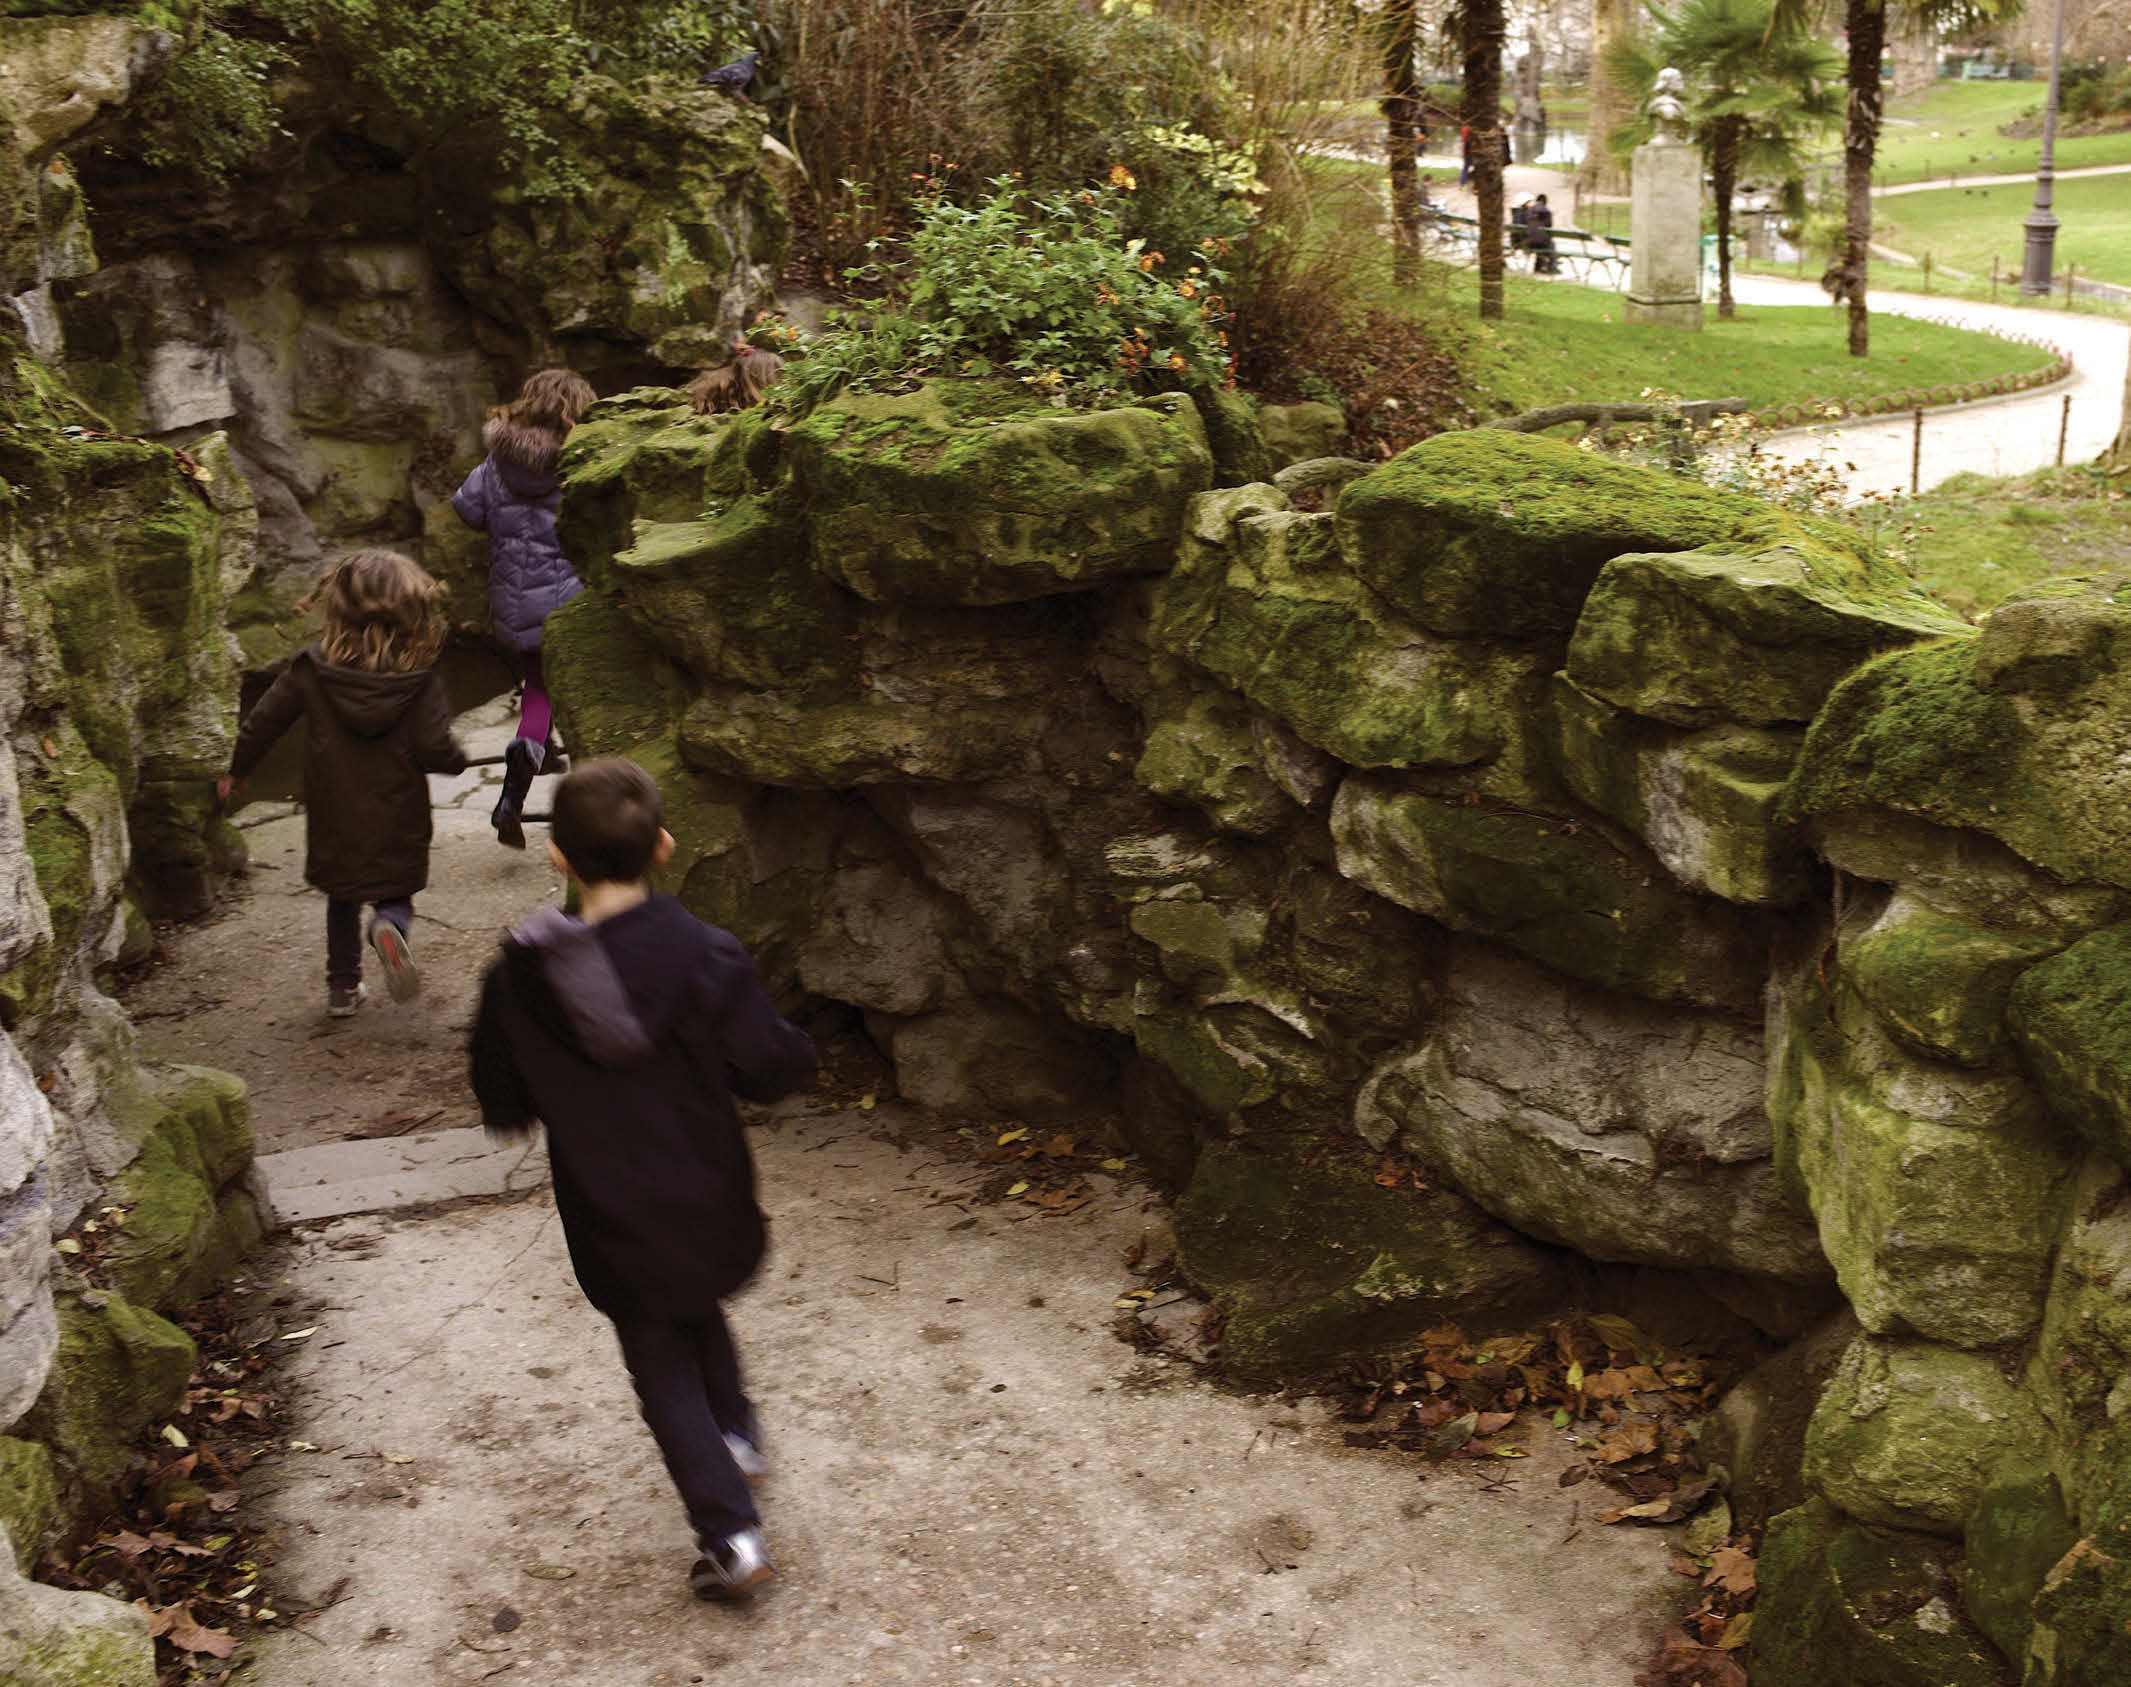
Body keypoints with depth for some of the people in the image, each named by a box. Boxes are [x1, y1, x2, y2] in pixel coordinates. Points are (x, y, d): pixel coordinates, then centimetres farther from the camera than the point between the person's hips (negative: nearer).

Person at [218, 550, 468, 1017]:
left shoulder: (313, 669, -8)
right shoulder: (420, 679, -15)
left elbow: (262, 721, 0)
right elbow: (434, 748, -17)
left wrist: (236, 771, 16)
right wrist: (457, 759, 7)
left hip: (335, 819, 2)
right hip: (397, 820, -2)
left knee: (342, 899, 22)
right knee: (396, 893, 14)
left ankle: (342, 987, 24)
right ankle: (390, 923, -21)